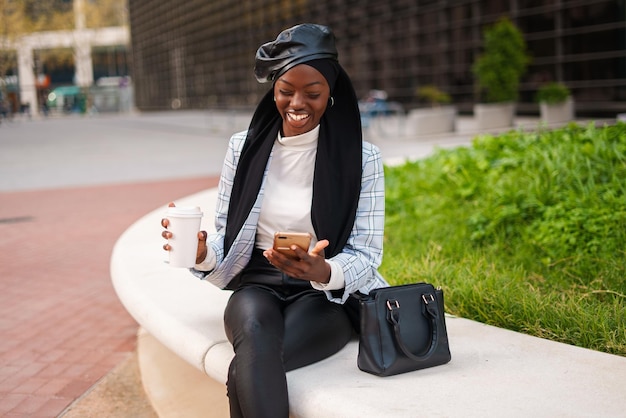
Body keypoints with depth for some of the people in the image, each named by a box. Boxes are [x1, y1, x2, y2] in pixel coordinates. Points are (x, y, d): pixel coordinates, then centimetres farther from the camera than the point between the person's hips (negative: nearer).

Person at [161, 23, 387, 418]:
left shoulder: (361, 158, -3)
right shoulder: (245, 147, 5)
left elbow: (366, 257, -5)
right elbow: (226, 236, 10)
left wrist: (323, 272, -27)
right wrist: (201, 251, -15)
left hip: (328, 293, -2)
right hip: (258, 284, 3)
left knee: (247, 370, -32)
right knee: (255, 331, -35)